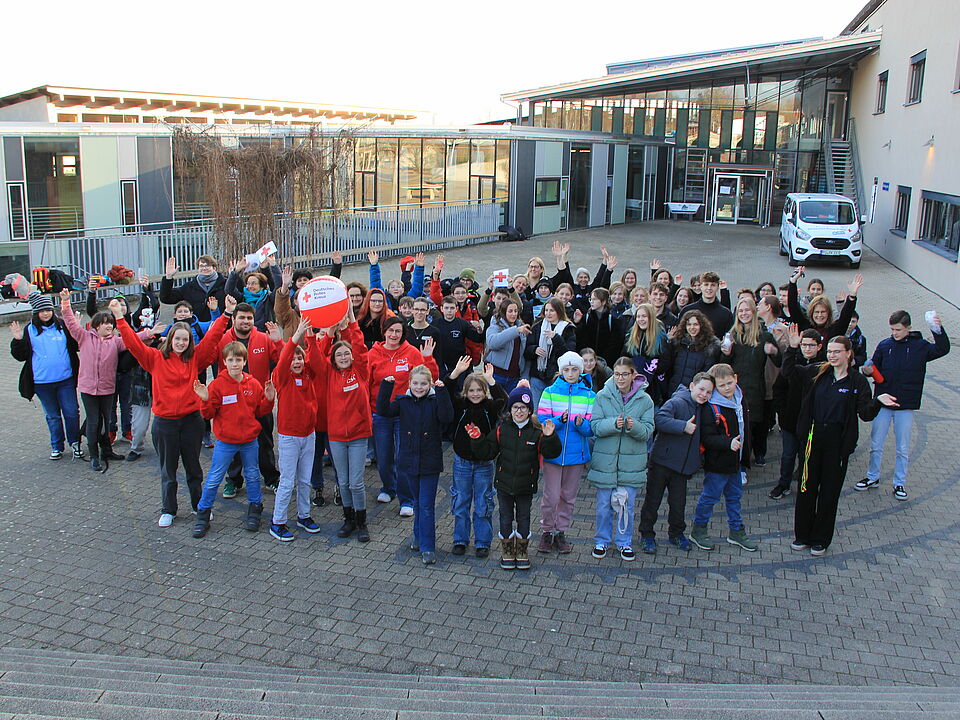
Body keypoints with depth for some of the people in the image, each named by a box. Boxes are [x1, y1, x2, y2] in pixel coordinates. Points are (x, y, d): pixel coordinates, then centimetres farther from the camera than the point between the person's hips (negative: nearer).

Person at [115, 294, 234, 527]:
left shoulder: (195, 358, 1)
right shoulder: (156, 358, -1)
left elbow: (211, 338, -4)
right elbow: (133, 343, -5)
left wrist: (227, 314, -11)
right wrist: (120, 319, -11)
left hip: (191, 420, 1)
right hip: (164, 422, 0)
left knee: (193, 466, 13)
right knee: (168, 469, 11)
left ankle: (200, 506, 26)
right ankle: (168, 510, 23)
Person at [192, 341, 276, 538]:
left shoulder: (253, 384, -1)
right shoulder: (217, 385, -8)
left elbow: (260, 411, 7)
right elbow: (208, 414, -7)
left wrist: (269, 399, -10)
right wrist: (205, 399, -25)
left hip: (249, 441, 2)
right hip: (225, 442, -2)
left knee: (252, 476, 14)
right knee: (213, 479, 4)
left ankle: (254, 510, 32)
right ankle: (203, 515, 17)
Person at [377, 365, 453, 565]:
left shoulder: (435, 401, -7)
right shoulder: (403, 402, 2)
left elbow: (447, 417, -23)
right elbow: (383, 411, -10)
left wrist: (441, 392, -30)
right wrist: (386, 387, -18)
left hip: (430, 462, -3)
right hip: (409, 461, 4)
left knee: (427, 505, -1)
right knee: (417, 502, 19)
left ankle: (427, 548, 5)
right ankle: (419, 537, 36)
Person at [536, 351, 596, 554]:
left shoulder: (589, 395, 2)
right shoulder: (550, 392, -1)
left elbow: (591, 429, 1)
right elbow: (542, 422, -6)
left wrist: (581, 424, -21)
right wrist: (560, 420, -23)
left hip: (576, 453, 2)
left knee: (568, 496, 12)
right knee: (551, 496, -3)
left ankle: (561, 533, 27)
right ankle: (546, 532, 17)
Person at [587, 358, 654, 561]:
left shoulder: (644, 400, -3)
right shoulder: (602, 396, -3)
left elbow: (648, 431, -5)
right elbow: (595, 426, -7)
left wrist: (635, 426, -25)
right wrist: (613, 424, -25)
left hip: (632, 461, 0)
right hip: (605, 459, 0)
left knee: (627, 504, 9)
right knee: (604, 504, 10)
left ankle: (624, 542, 28)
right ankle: (602, 540, 28)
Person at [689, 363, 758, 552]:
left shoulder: (740, 399, 5)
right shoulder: (710, 407, -21)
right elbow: (707, 437, -23)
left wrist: (745, 457, 18)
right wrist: (728, 443, -36)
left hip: (735, 461, 8)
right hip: (717, 463, -8)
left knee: (735, 496, 19)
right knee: (710, 496, 4)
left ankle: (736, 531, 33)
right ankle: (698, 530, 21)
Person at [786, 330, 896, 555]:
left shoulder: (857, 381, -5)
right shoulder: (819, 372, 2)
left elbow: (865, 414, -7)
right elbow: (789, 370, 12)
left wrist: (878, 402, -27)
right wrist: (793, 348, -2)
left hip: (838, 442, -3)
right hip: (813, 437, 3)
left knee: (830, 490, 8)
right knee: (806, 487, 9)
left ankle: (821, 539, 22)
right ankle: (802, 535, 24)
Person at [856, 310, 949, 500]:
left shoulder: (920, 346, -2)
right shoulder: (884, 345, 3)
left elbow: (942, 349, -16)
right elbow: (875, 367, 11)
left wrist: (938, 330, -30)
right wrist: (869, 371, -12)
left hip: (906, 406, -2)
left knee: (903, 448, 7)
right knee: (875, 444, 9)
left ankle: (899, 483, 19)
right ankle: (873, 477, 25)